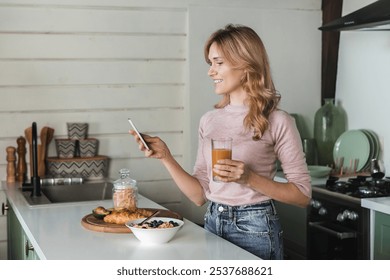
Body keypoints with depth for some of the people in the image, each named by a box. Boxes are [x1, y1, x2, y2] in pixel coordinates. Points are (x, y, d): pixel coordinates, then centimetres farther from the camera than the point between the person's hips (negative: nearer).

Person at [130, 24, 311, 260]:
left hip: (255, 230, -5)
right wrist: (165, 157, -8)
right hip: (212, 224, 5)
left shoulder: (277, 122, -11)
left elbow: (303, 195, -9)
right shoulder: (210, 120, 4)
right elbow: (199, 195, 4)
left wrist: (250, 178, -21)